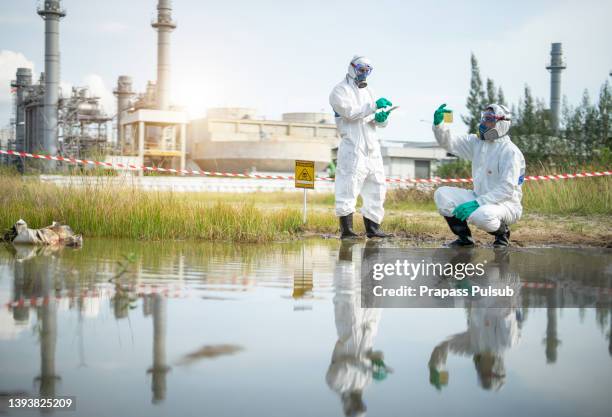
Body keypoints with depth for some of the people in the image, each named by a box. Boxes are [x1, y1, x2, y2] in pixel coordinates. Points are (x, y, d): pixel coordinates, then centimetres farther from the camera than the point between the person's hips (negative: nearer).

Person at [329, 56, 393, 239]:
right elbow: (350, 112, -18)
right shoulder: (340, 91, 0)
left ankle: (372, 228, 15)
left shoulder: (367, 92, 24)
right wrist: (374, 106, -22)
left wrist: (381, 118, -5)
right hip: (353, 147, -8)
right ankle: (346, 230, -12)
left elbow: (380, 122, 18)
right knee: (348, 188, -12)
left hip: (372, 148, 8)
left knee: (376, 186, 9)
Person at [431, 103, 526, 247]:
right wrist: (438, 123, -15)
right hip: (481, 199, 7)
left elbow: (507, 189, -25)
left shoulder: (510, 151, -18)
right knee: (441, 194, -8)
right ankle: (464, 238, 5)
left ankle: (502, 233, -3)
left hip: (506, 203, -7)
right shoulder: (476, 142, 5)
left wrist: (477, 203, -32)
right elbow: (448, 142, 5)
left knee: (481, 215, -39)